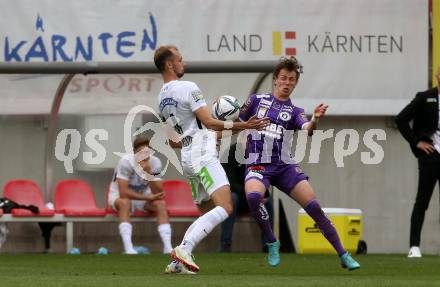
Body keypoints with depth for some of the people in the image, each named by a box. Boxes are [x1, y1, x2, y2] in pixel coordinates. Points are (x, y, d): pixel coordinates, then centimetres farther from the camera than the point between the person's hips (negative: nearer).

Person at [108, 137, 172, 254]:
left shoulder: (155, 163, -14)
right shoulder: (126, 162, -27)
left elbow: (158, 194, -20)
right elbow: (123, 193, -32)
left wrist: (149, 172, -34)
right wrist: (148, 197, -30)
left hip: (144, 195, 4)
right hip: (119, 195, -4)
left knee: (161, 204, -23)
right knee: (124, 203, -37)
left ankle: (168, 247, -31)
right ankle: (128, 248, -46)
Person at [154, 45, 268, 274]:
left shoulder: (162, 99, 18)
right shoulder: (188, 88, -8)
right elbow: (208, 122, -13)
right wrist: (243, 125, -11)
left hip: (187, 158, 9)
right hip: (203, 156, -9)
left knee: (206, 214, 16)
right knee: (225, 207, -19)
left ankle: (177, 261, 3)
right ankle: (184, 249, -29)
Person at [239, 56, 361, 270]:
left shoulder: (294, 112, 9)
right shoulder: (257, 100, 10)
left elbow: (307, 130, -13)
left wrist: (315, 120, -35)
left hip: (285, 166, 1)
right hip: (258, 164, -1)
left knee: (314, 207, -10)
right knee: (253, 196, -34)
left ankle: (343, 255, -1)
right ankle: (272, 243, -12)